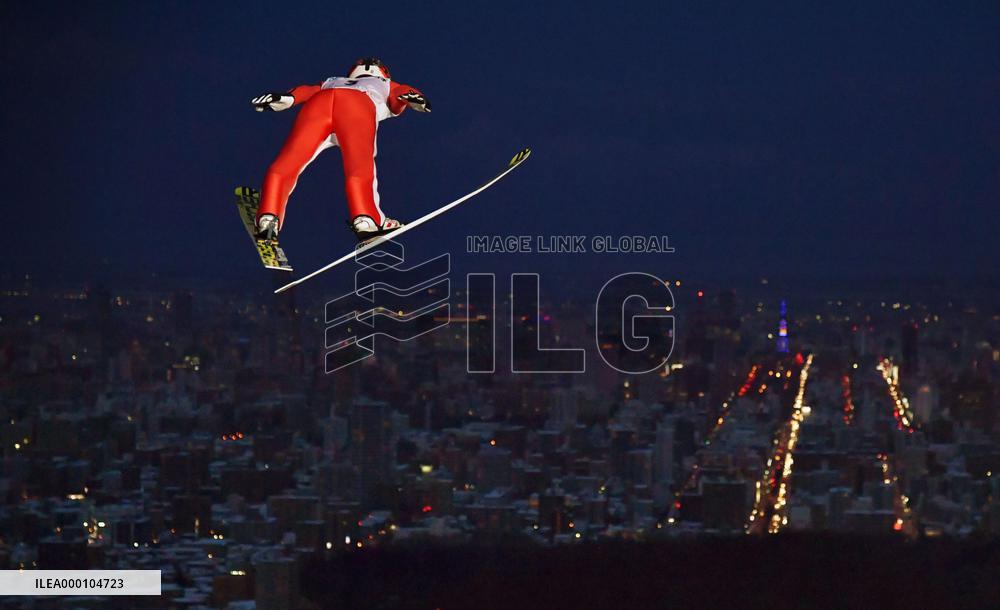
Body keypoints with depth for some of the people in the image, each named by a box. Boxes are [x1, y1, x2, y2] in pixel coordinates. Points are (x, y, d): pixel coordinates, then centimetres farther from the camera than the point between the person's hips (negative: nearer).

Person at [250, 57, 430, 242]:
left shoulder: (331, 82, 46)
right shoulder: (386, 86, 42)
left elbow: (307, 90, 28)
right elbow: (401, 91, 20)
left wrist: (284, 97, 11)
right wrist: (414, 98, 0)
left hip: (318, 101, 2)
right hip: (358, 105, -2)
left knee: (286, 164, -10)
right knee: (359, 167, -21)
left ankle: (268, 216, -31)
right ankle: (365, 219, -45)